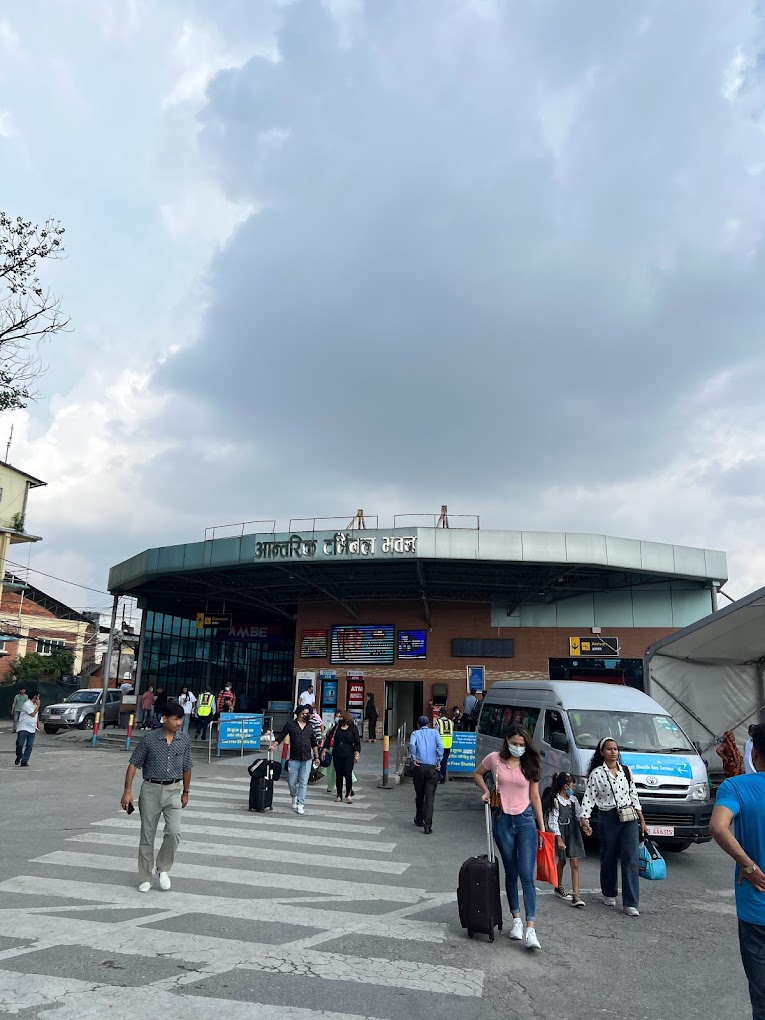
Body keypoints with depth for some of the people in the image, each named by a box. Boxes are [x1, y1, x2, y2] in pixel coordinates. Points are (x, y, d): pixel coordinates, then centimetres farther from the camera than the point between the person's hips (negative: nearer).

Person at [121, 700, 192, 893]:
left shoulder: (184, 740, 0)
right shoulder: (149, 739, -8)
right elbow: (134, 764, -3)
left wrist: (185, 792, 15)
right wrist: (127, 791, -7)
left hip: (173, 790, 1)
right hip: (151, 789, -1)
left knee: (174, 831, -13)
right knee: (147, 835, 7)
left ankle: (163, 868, 12)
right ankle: (145, 878, 22)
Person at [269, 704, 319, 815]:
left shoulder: (309, 726, 10)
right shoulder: (290, 725, 0)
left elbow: (314, 743, 16)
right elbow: (281, 736, 0)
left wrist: (316, 757, 15)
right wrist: (274, 745, -17)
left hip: (307, 759, 2)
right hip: (294, 759, -2)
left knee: (303, 783, -1)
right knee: (292, 782, 5)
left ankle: (300, 804, 6)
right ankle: (294, 798, 34)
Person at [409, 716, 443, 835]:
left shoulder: (416, 733, 8)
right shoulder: (434, 732, 11)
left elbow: (412, 744, -14)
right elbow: (440, 746, -7)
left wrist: (413, 758, -5)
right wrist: (439, 761, -1)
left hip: (420, 767, 0)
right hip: (432, 768, 0)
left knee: (419, 795, 17)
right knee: (430, 796, -2)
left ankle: (419, 820, 31)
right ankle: (428, 825, -11)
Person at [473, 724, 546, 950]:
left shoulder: (530, 765, 0)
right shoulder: (495, 759, -4)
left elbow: (535, 797, 7)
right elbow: (477, 774, 15)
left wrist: (541, 828, 7)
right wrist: (486, 791, -2)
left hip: (526, 821, 0)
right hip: (503, 821, 0)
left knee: (527, 875, -7)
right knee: (511, 873, 11)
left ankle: (531, 928, -8)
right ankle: (516, 919, 24)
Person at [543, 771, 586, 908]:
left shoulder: (573, 799, 7)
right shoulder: (555, 801, -12)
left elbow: (580, 814, 4)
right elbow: (553, 821, -13)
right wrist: (559, 839, -17)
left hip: (573, 833, 5)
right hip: (561, 833, -4)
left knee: (575, 864, -3)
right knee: (561, 862, 12)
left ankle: (576, 896, -4)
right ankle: (559, 887, 34)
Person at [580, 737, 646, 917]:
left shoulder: (625, 771, 8)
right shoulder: (596, 773, -4)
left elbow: (633, 795, 13)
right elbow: (589, 797, -7)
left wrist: (641, 820, 12)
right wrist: (584, 818, -18)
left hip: (629, 819, 3)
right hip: (608, 819, -2)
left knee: (630, 859, -6)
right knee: (608, 858, 9)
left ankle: (630, 903, -4)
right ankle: (609, 894, 30)